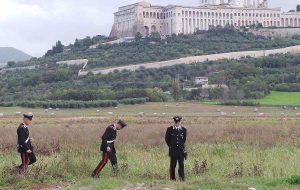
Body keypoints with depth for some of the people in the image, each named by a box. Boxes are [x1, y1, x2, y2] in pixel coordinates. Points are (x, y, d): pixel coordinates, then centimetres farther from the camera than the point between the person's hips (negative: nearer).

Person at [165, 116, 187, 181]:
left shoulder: (183, 129, 5)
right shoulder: (170, 129, 0)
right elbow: (167, 139, 11)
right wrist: (171, 146, 11)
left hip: (181, 150, 1)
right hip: (173, 151, -1)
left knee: (181, 164, -3)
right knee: (173, 165, 1)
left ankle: (182, 177, 3)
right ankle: (172, 178, 9)